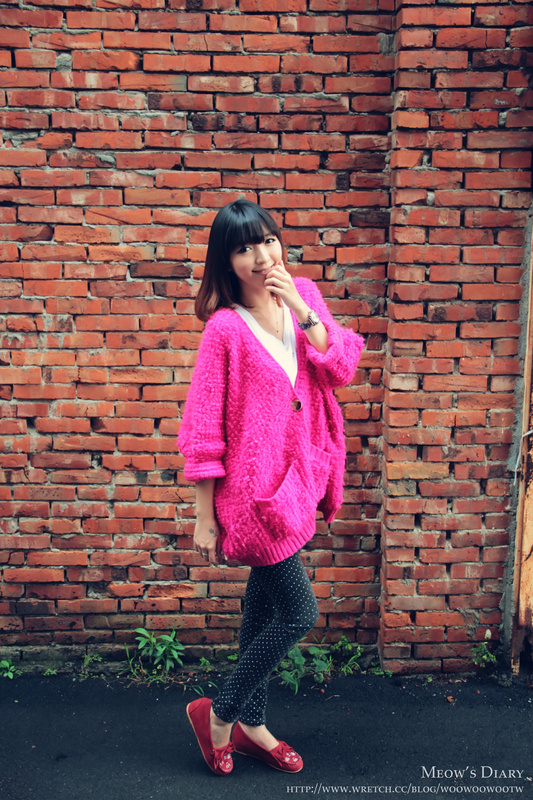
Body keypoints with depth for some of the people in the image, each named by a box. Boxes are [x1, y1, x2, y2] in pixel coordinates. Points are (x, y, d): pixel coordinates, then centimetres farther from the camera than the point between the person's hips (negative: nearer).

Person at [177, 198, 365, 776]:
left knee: (263, 604, 18)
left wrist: (304, 313, -17)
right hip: (256, 486, -6)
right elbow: (202, 427, -13)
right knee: (298, 613, 0)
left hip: (298, 478, 7)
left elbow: (343, 368, -3)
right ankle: (218, 713, 24)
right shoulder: (225, 328, -15)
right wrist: (204, 517, -10)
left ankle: (250, 724, 37)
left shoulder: (304, 296, 3)